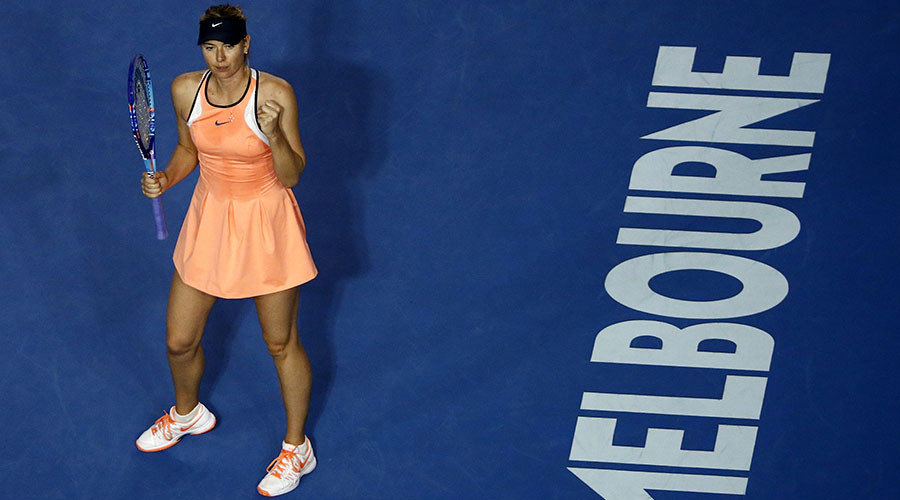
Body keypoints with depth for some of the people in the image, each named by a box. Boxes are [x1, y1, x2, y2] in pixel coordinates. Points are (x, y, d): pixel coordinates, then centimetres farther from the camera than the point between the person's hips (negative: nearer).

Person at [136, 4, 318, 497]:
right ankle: (187, 414, 47)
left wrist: (274, 134, -34)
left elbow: (291, 175, -16)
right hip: (209, 217, 4)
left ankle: (296, 448, 31)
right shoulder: (185, 90, -7)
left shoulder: (275, 94, -19)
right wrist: (165, 178, -8)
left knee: (281, 344, 9)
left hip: (266, 223, -4)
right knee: (179, 341, 13)